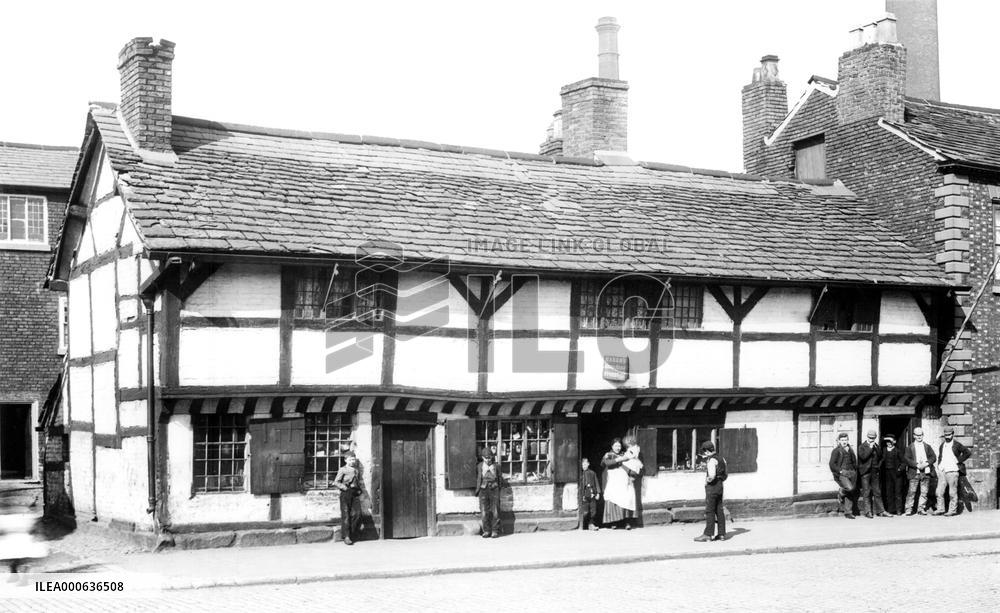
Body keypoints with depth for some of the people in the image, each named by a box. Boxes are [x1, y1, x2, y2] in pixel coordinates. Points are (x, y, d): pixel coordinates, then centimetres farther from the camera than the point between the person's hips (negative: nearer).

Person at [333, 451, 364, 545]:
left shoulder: (356, 471, 16)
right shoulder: (342, 470, 1)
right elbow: (336, 482, -3)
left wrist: (359, 490, 10)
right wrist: (344, 487, -16)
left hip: (355, 493, 4)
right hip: (345, 494, -4)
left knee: (357, 514, -7)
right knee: (346, 515, -4)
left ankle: (353, 533, 8)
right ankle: (346, 537, 0)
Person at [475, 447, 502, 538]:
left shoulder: (496, 466, 6)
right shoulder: (479, 466, 6)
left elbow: (499, 478, 16)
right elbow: (478, 478, 14)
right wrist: (477, 490, 14)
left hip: (494, 490, 0)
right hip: (483, 490, 0)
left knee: (495, 512, -3)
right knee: (484, 512, -4)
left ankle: (495, 531, 3)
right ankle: (486, 531, 4)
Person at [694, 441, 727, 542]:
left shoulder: (712, 460, -16)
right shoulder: (721, 459, 14)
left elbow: (712, 475, -27)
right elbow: (724, 475, 18)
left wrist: (707, 480, -8)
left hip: (712, 487, -9)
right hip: (720, 486, 9)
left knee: (710, 511, -6)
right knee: (719, 511, 10)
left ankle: (707, 534, -5)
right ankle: (721, 534, 12)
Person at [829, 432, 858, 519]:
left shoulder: (850, 450, 19)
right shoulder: (836, 451, 0)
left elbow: (854, 462, 29)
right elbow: (832, 464, -5)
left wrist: (855, 471, 14)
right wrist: (840, 471, -14)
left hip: (851, 473, 6)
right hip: (841, 474, -6)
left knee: (851, 494, 2)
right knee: (850, 488, -27)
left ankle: (848, 512, 9)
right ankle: (840, 493, 6)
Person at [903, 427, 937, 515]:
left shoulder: (927, 446, 16)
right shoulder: (910, 447, 7)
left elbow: (933, 457, 8)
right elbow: (906, 458, -4)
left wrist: (926, 463, -10)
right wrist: (917, 465, -14)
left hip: (925, 472, 3)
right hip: (914, 473, -3)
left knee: (924, 492, 2)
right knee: (911, 492, -6)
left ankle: (921, 508, 9)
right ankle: (909, 509, -2)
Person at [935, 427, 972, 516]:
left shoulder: (957, 445, -2)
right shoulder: (942, 446, 16)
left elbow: (968, 453, -7)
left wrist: (958, 461, -8)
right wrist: (939, 466, 14)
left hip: (952, 471, -6)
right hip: (942, 471, 6)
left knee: (952, 492, -2)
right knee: (939, 491, 2)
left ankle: (952, 510, 3)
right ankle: (940, 509, 9)